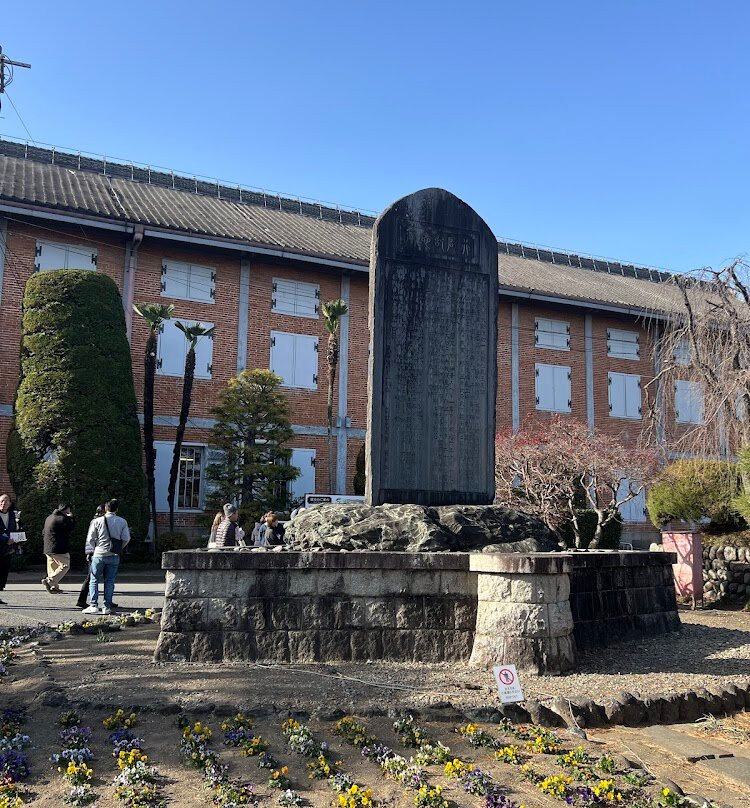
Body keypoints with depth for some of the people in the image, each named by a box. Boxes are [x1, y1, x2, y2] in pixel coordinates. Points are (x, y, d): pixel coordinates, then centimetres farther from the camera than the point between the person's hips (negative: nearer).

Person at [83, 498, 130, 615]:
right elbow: (126, 539, 2)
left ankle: (93, 605, 0)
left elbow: (90, 539, -2)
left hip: (99, 554, -2)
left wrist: (91, 551, 14)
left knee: (94, 580, 7)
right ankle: (107, 607, 6)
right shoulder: (122, 522, 1)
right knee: (110, 581, 7)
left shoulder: (97, 521, -5)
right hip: (114, 556, 2)